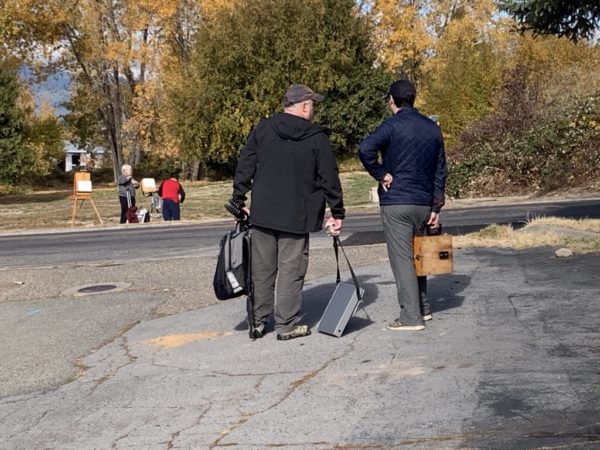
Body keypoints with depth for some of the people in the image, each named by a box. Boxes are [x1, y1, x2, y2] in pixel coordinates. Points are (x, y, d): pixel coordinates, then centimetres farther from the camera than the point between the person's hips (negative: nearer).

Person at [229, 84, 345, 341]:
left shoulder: (262, 129, 5)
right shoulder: (317, 137, -3)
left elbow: (244, 167, 4)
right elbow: (329, 178, -2)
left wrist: (239, 201, 10)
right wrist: (337, 213, 5)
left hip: (262, 213, 3)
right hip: (296, 216, -3)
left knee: (262, 269, 10)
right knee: (291, 269, 3)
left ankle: (258, 322, 18)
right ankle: (286, 325, 5)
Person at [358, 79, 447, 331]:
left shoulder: (392, 126, -9)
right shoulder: (433, 129, 10)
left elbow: (365, 149, -28)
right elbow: (440, 170, 11)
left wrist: (380, 174, -13)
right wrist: (436, 208, 13)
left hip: (396, 203, -6)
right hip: (424, 203, 6)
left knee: (402, 258, -2)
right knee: (417, 255, 20)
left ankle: (411, 317, -2)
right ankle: (423, 308, 27)